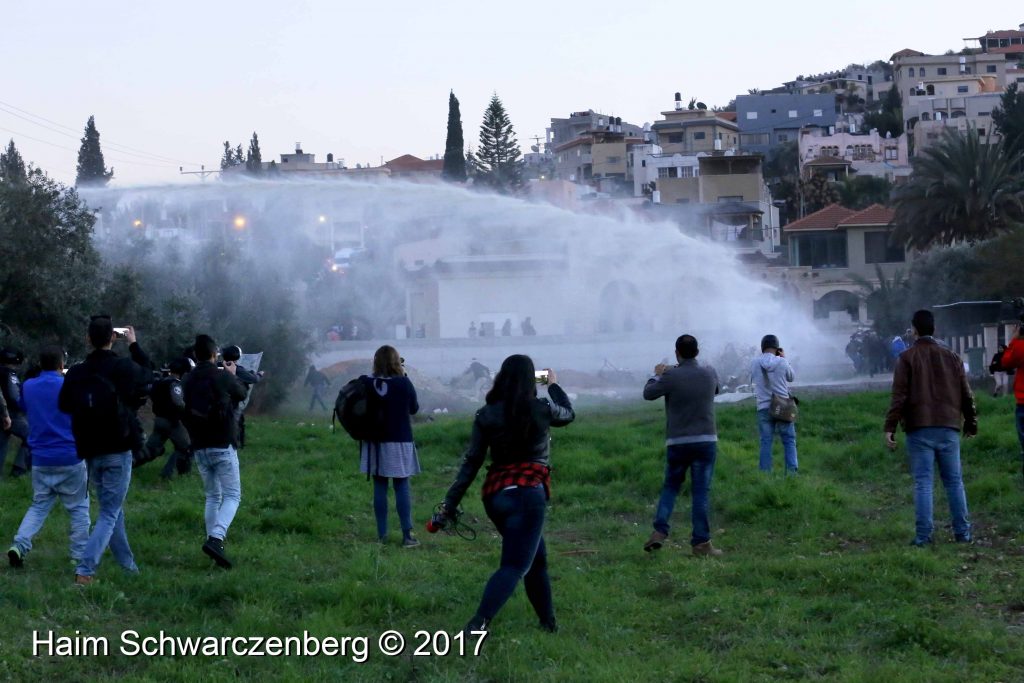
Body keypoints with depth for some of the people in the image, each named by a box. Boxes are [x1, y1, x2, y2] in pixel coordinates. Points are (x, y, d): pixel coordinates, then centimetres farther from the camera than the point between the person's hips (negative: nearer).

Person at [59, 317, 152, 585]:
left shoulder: (75, 373, -4)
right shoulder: (124, 368, -10)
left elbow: (64, 406, 6)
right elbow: (147, 374, 12)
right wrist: (134, 345, 23)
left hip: (91, 453, 4)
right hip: (118, 452, -4)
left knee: (112, 509, 19)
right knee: (110, 513, -1)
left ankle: (128, 565, 28)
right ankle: (85, 569, -15)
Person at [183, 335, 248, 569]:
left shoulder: (188, 380, 4)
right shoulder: (223, 377, -10)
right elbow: (242, 394, 10)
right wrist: (232, 375, 27)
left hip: (199, 447, 5)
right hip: (223, 446, -5)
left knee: (212, 496, 18)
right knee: (232, 495, -3)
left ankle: (213, 540, 16)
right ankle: (216, 539, -23)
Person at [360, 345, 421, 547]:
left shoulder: (367, 384, -7)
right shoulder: (404, 383, -11)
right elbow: (414, 409, 4)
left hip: (375, 442, 2)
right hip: (399, 441, -2)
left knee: (379, 487, 9)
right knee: (402, 486, 3)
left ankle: (382, 534, 9)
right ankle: (407, 535, -1)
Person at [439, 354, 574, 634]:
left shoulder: (486, 415, 4)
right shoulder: (541, 409, -1)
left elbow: (471, 462, 3)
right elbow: (568, 414, 23)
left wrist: (451, 502, 7)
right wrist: (554, 385, 40)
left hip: (494, 495, 5)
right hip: (527, 493, -5)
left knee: (537, 559, 23)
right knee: (515, 565, -10)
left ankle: (548, 622, 30)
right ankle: (478, 624, -29)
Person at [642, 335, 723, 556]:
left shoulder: (671, 376, -11)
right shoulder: (710, 374, -1)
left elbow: (648, 393, 2)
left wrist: (657, 375, 20)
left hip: (677, 443, 0)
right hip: (706, 441, 1)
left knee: (670, 486, 17)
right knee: (701, 491, 2)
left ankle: (660, 531, 4)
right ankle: (701, 542, 1)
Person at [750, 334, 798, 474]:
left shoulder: (754, 363, -3)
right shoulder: (782, 362, -8)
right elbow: (791, 377, 9)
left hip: (763, 407, 2)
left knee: (766, 442, 5)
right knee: (789, 441, 6)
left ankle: (765, 473, 3)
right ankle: (791, 471, -1)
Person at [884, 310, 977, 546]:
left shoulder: (907, 358, -2)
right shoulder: (951, 357, 10)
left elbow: (899, 395, -9)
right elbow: (966, 395, 13)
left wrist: (890, 427, -9)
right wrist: (971, 424, 23)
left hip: (919, 429, -3)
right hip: (948, 428, 3)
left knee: (922, 482, -2)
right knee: (954, 481, 10)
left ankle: (923, 535, -7)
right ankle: (962, 532, 10)